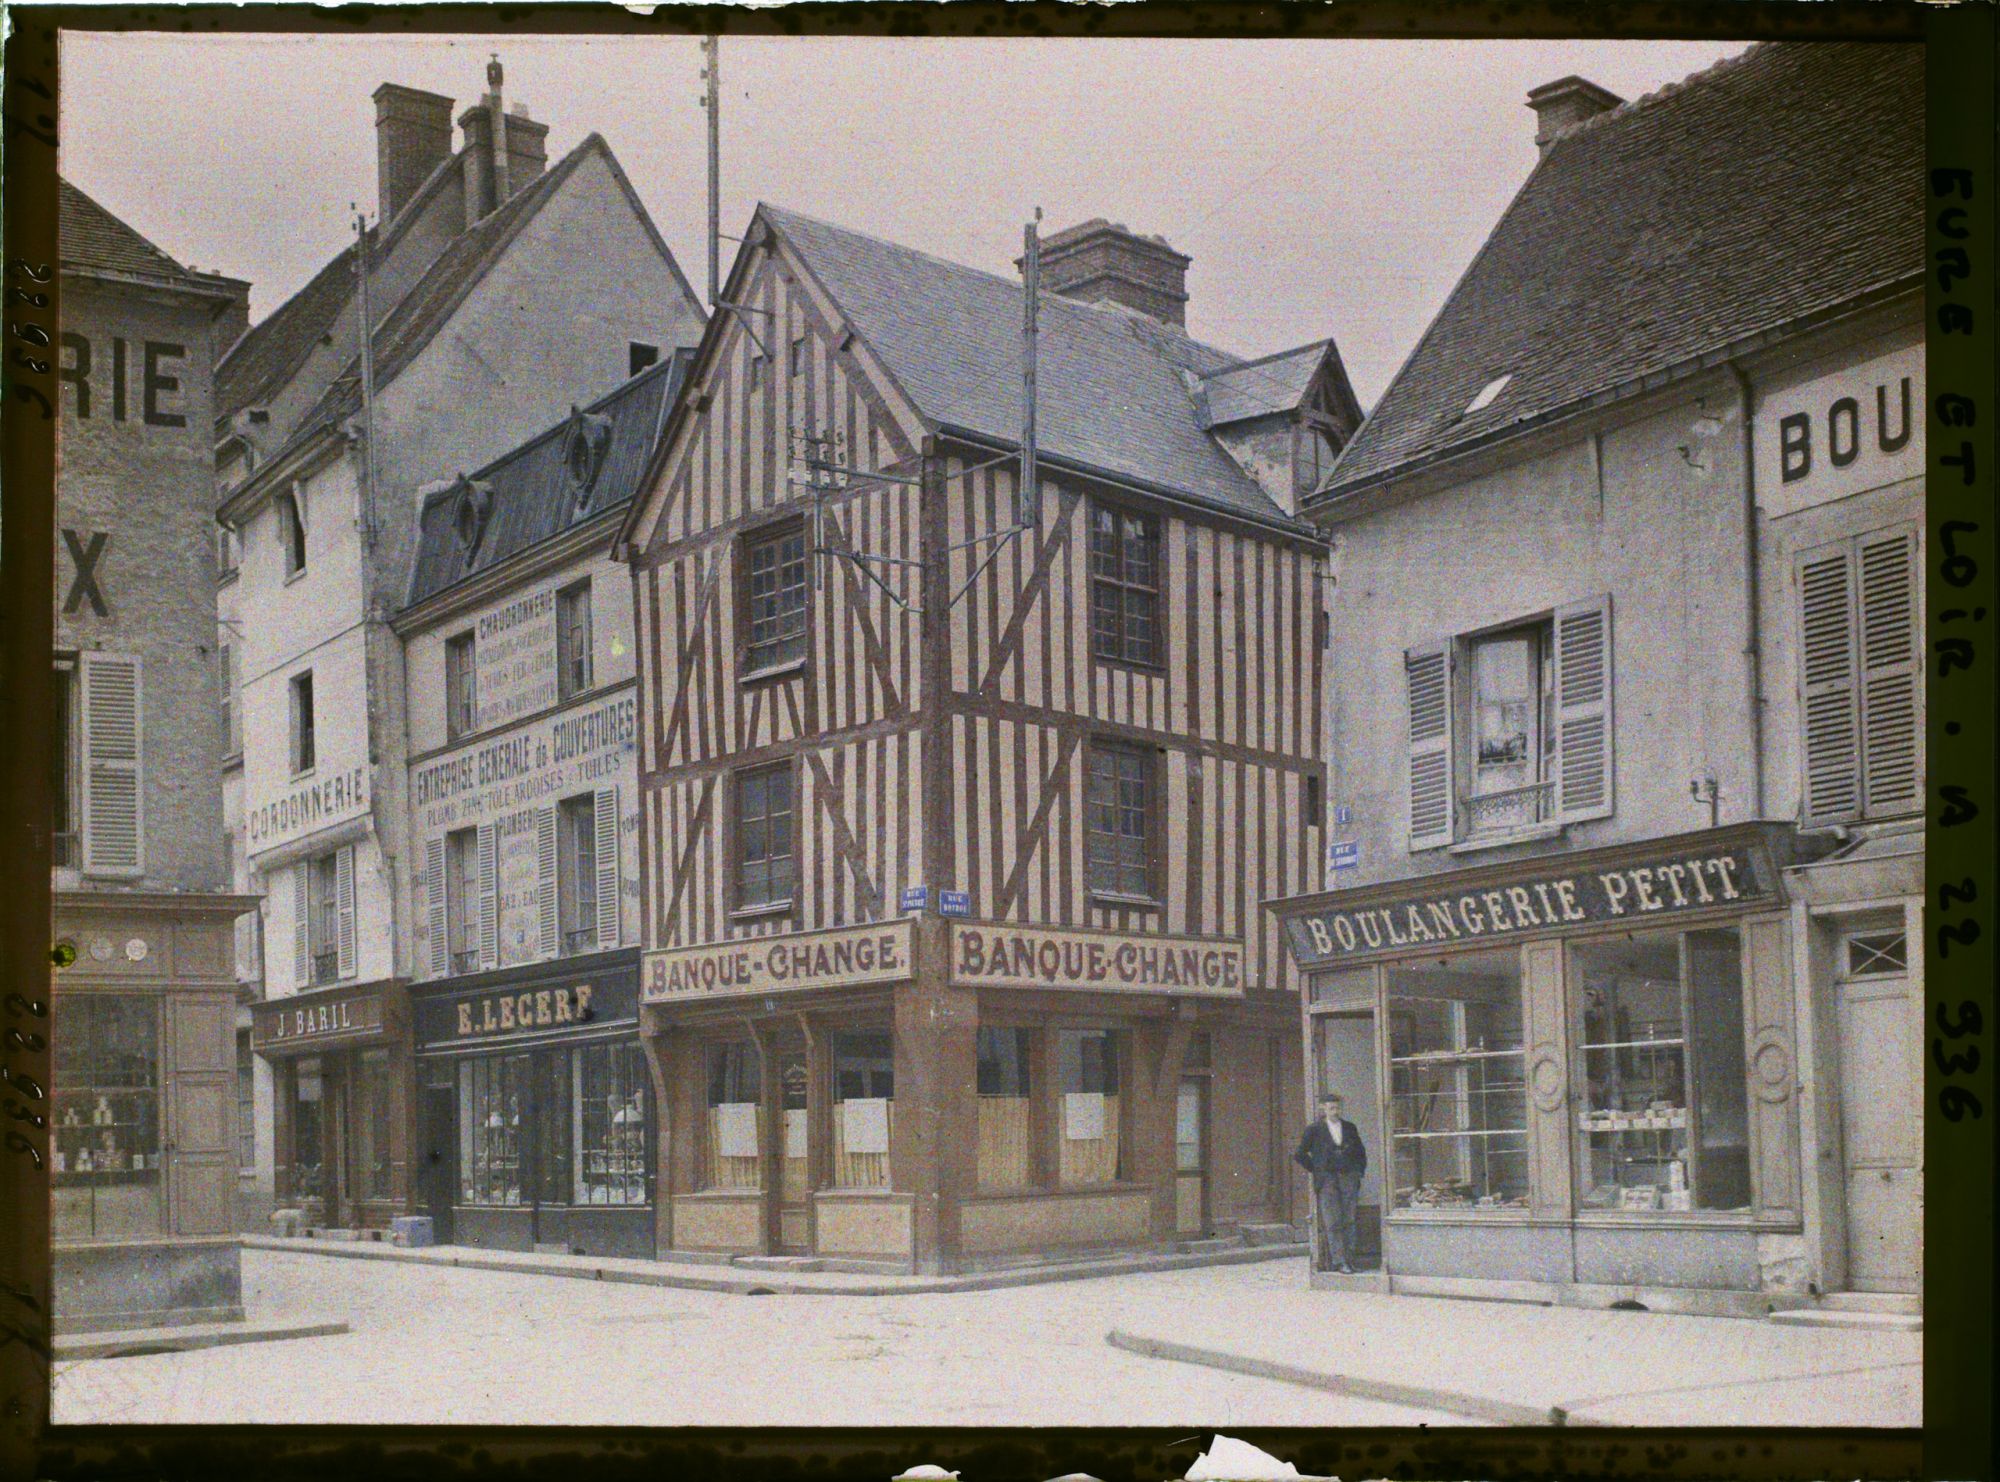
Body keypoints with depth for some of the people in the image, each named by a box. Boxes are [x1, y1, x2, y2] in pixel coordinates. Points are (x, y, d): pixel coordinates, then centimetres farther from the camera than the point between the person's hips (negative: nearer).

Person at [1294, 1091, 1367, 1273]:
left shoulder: (1349, 1128, 11)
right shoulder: (1315, 1130, 1)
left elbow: (1361, 1153, 23)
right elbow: (1299, 1155, 5)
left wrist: (1358, 1172, 12)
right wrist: (1315, 1170, 2)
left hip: (1348, 1178, 3)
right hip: (1327, 1181, -3)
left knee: (1348, 1222, 2)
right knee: (1332, 1222, -8)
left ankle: (1349, 1260, 6)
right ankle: (1339, 1262, -9)